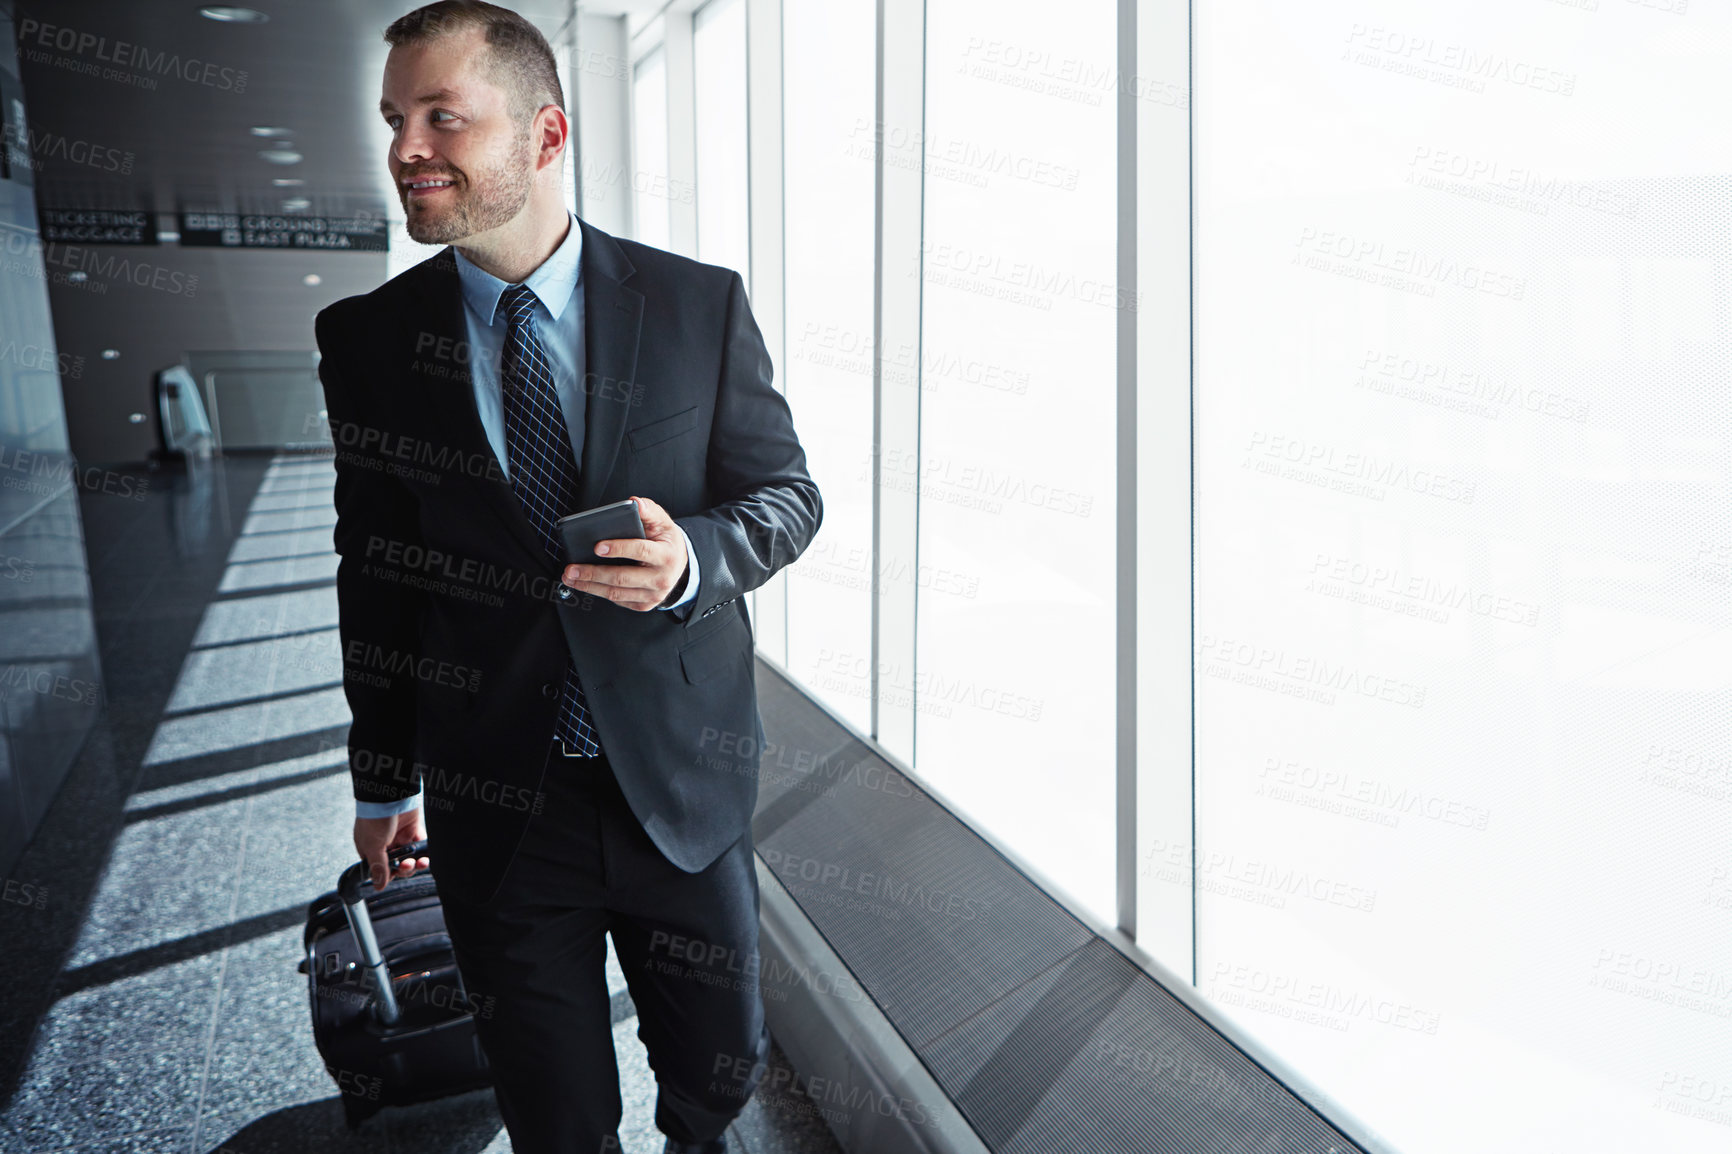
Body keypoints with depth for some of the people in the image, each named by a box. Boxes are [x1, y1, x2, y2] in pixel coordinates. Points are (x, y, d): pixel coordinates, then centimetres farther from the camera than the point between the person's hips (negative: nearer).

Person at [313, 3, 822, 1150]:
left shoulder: (702, 304, -6)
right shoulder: (367, 339, -2)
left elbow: (788, 494, 0)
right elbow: (374, 569, 5)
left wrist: (695, 556, -23)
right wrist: (384, 779, 11)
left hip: (683, 776, 0)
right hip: (491, 797, 1)